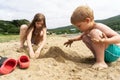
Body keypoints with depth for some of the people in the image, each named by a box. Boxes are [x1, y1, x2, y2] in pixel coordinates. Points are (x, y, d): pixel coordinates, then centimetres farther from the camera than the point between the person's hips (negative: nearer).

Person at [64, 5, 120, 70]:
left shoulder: (99, 27, -21)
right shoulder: (88, 29, 5)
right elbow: (81, 36, 27)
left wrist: (106, 41, -44)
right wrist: (73, 39, 9)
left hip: (114, 52, -9)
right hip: (104, 53, 9)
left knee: (94, 32, -30)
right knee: (85, 38, 11)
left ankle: (101, 62, -27)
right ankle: (98, 57, 3)